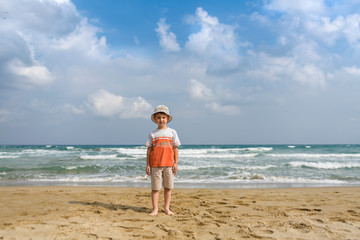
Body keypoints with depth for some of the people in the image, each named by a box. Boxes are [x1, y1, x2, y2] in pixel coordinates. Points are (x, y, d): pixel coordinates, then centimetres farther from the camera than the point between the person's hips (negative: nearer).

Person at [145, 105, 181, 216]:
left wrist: (176, 163, 1)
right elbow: (149, 149, 5)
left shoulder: (172, 132, 6)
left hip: (169, 164, 1)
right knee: (155, 187, 2)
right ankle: (155, 209, 12)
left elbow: (175, 148, 6)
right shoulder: (152, 134, 5)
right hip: (155, 164, -1)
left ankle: (167, 207, 20)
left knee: (168, 187, 7)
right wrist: (147, 165, 1)